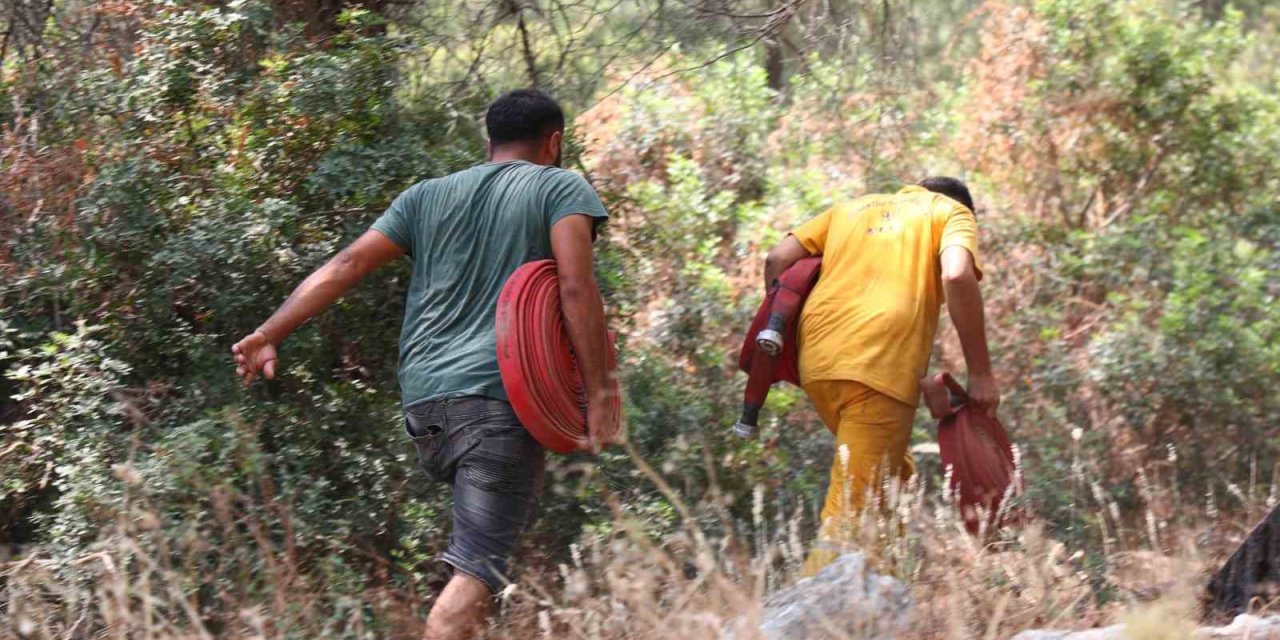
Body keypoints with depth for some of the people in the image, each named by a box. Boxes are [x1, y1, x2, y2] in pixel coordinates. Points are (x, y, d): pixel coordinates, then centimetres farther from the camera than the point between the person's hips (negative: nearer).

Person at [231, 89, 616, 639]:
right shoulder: (562, 188, 8)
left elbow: (346, 266, 11)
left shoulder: (428, 196, 21)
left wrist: (269, 334, 9)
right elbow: (576, 286, -8)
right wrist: (597, 389, -10)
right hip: (499, 395, -6)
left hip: (423, 400, 6)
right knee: (475, 568, -13)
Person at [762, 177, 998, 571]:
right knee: (852, 509, -8)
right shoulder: (952, 213, 15)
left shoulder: (853, 207, 29)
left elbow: (778, 260, 17)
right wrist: (980, 373, -5)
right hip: (880, 365, -6)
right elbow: (957, 277, -7)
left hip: (818, 360, 6)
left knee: (894, 477, 23)